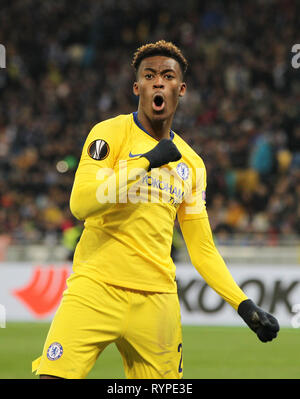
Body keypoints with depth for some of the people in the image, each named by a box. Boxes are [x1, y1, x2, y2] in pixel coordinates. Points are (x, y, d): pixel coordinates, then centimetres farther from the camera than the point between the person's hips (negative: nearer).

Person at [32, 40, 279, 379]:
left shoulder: (191, 163, 15)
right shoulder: (111, 133, 0)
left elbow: (202, 249, 19)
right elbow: (80, 204, -16)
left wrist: (244, 305, 9)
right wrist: (147, 161, -14)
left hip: (157, 299, 5)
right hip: (96, 288, -5)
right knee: (54, 376, -20)